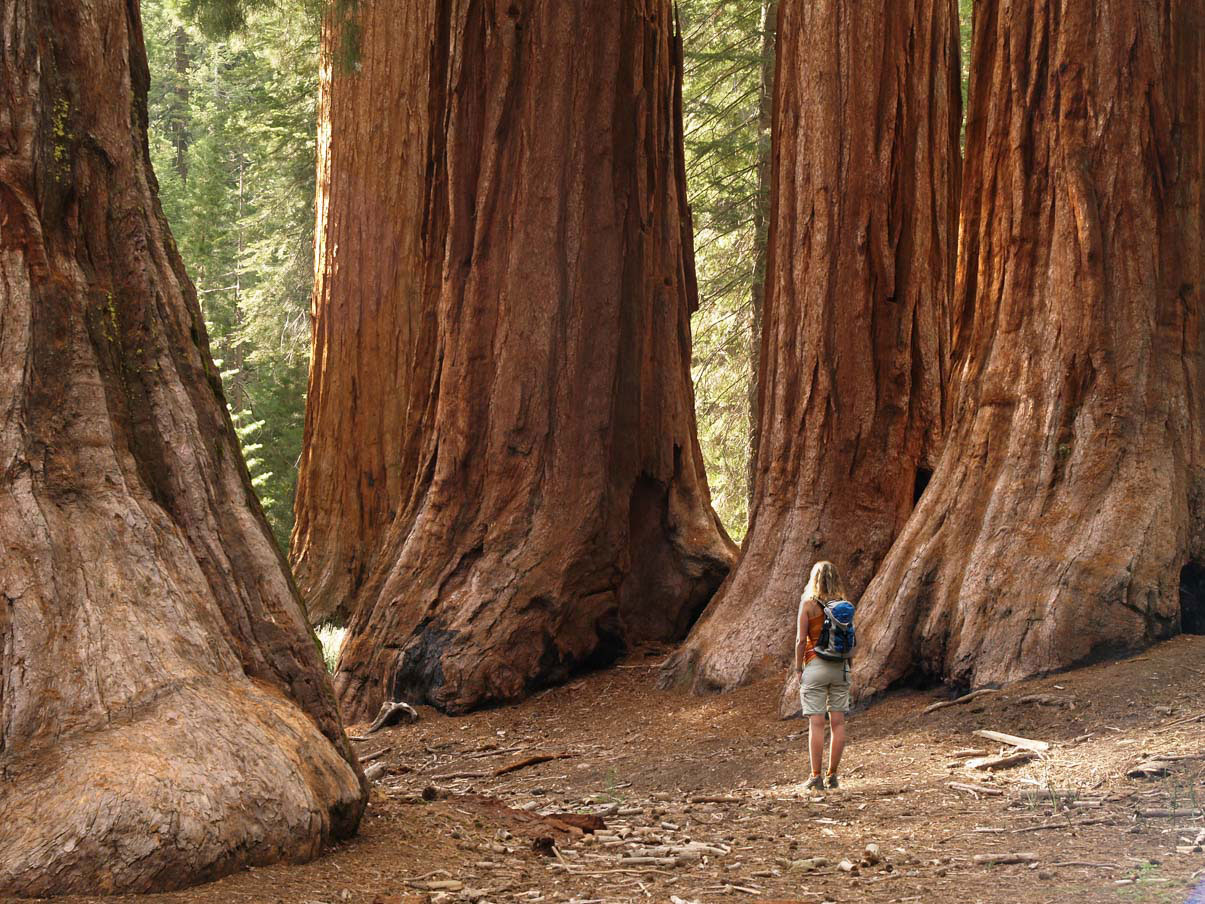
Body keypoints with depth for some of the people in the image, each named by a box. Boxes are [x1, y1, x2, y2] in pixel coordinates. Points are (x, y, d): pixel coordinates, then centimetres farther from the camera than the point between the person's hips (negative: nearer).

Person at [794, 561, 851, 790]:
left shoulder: (808, 603, -6)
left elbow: (801, 640, -8)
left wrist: (798, 668, -1)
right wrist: (846, 663, 15)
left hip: (815, 665, -4)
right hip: (840, 666, 4)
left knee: (816, 723, -4)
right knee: (838, 722, 6)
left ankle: (816, 776, -6)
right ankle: (833, 775, 7)